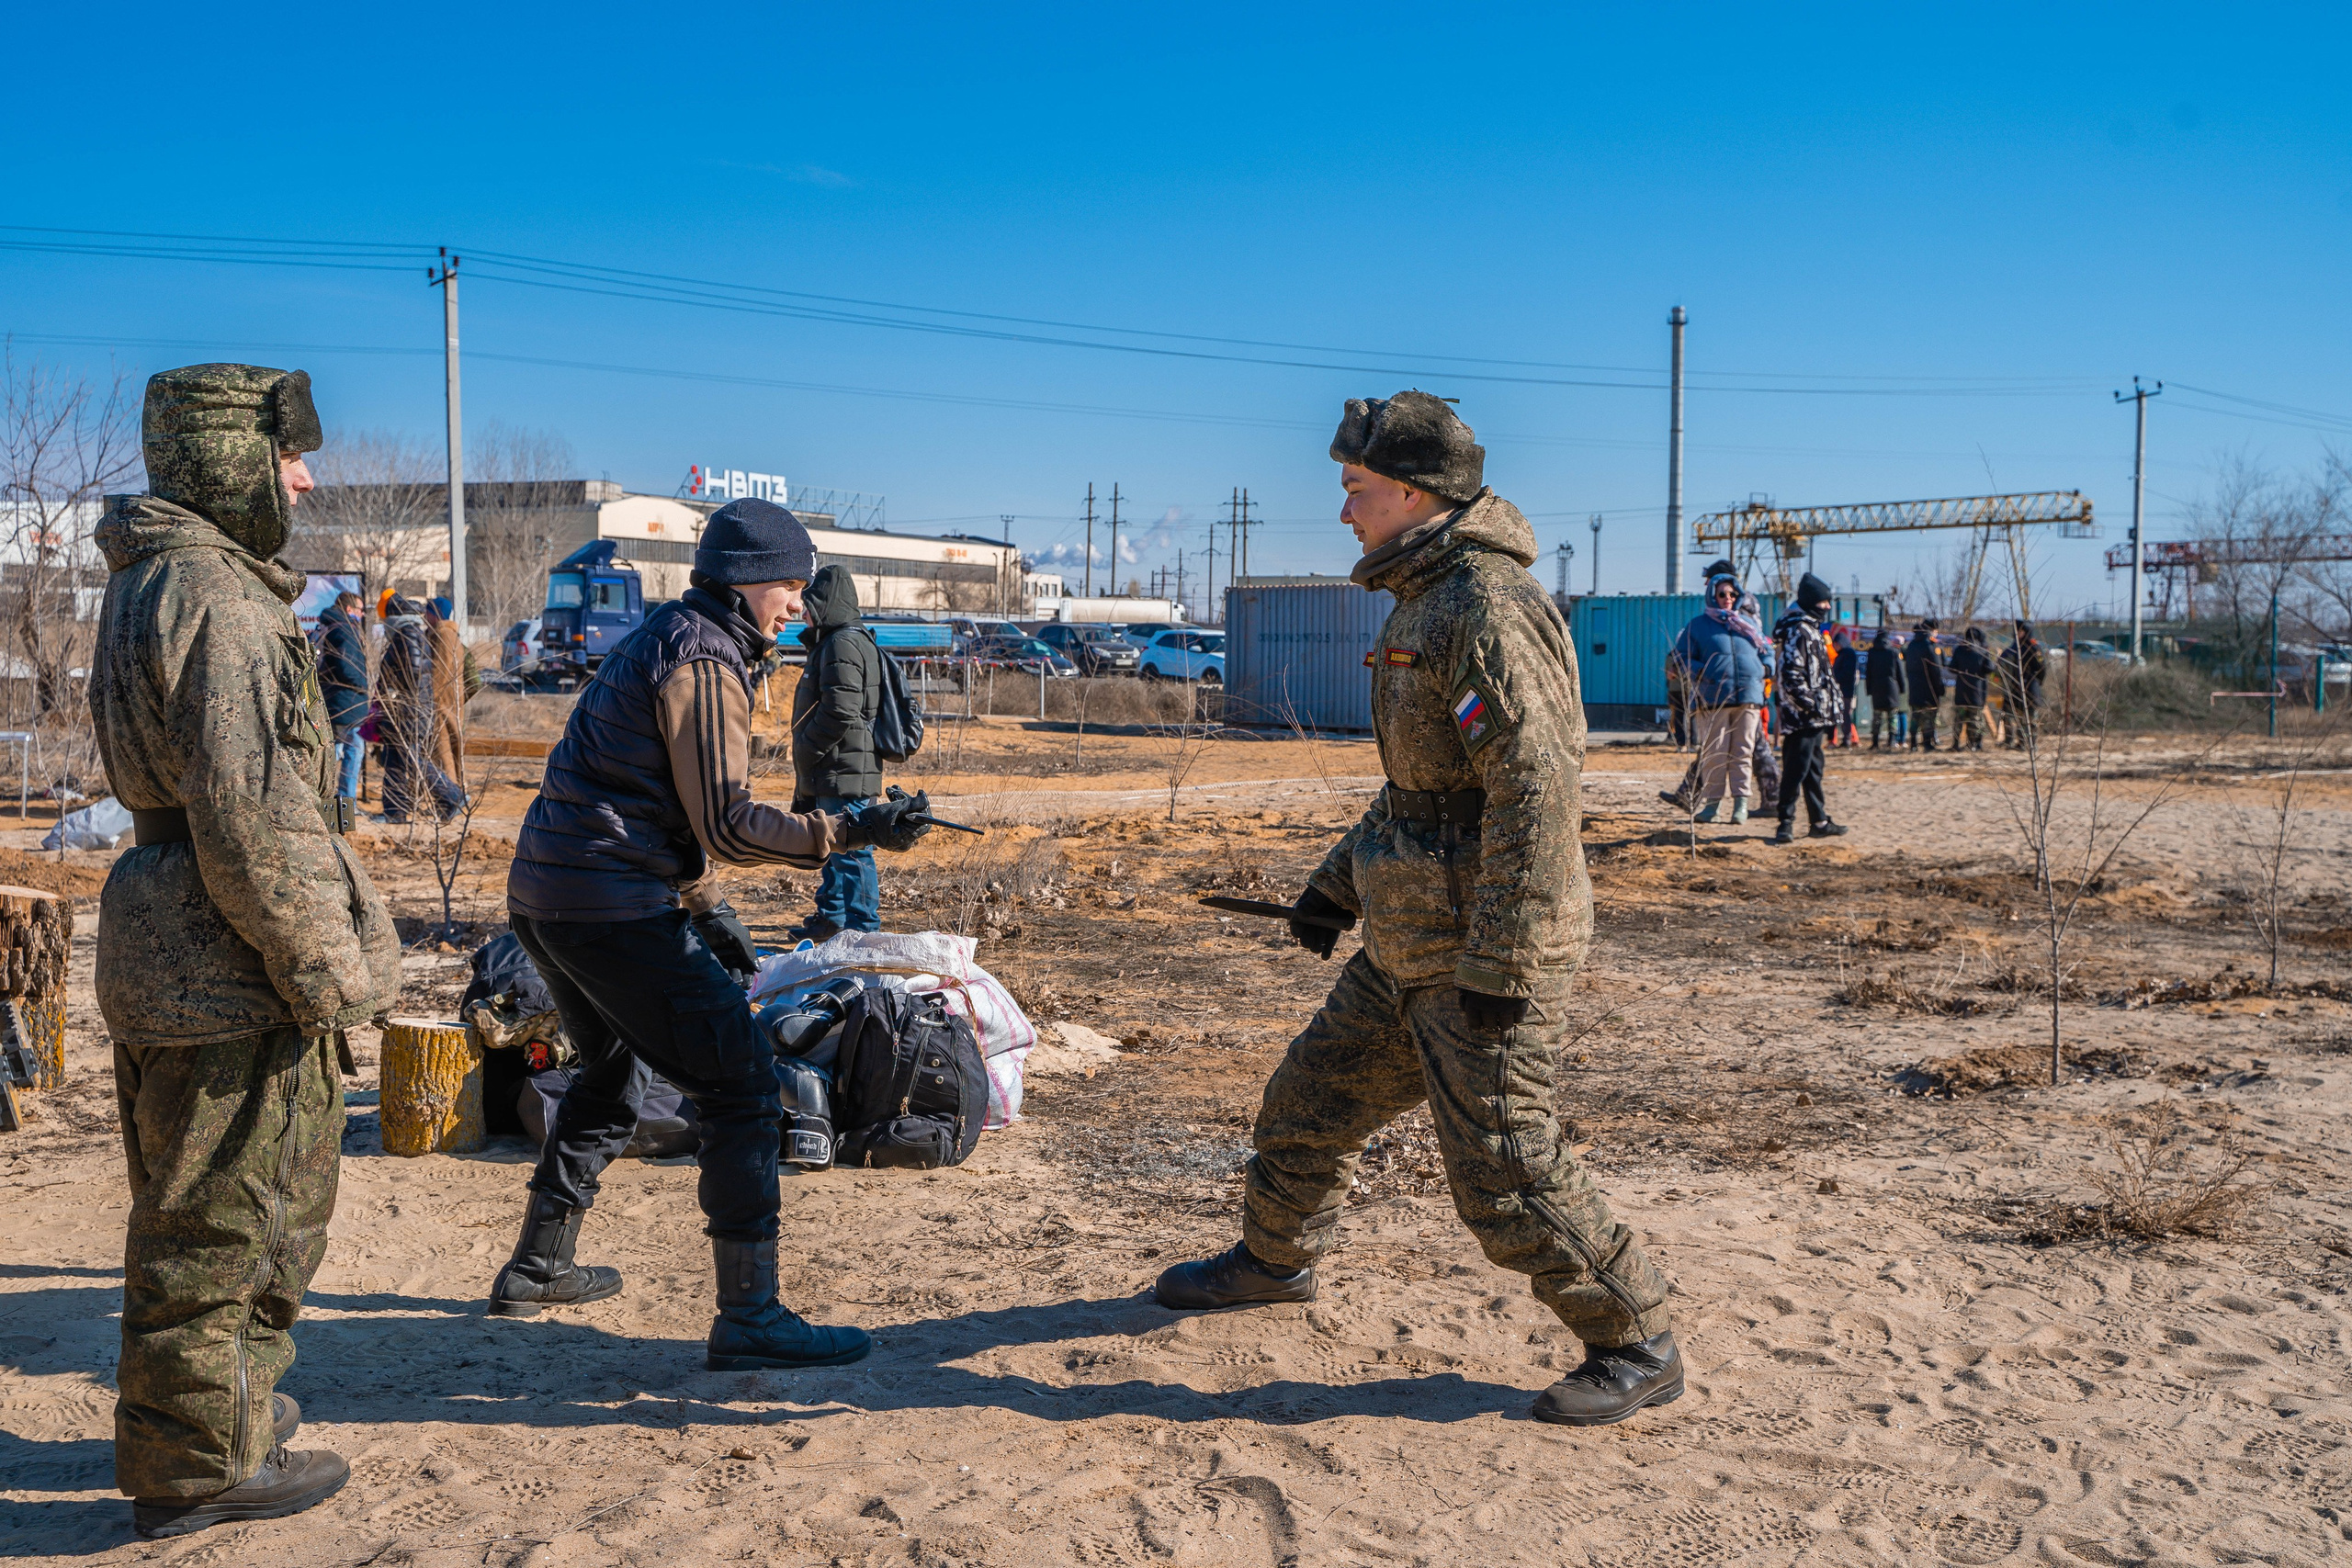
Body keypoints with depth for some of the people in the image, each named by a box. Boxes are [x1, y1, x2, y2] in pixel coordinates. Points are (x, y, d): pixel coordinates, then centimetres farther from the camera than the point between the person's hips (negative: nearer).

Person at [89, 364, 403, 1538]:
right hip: (229, 968, -10)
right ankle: (196, 1466, 15)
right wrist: (327, 968, -18)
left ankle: (223, 1412, 36)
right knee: (221, 1222, 2)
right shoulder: (213, 601, -18)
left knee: (267, 1207, 22)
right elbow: (248, 816, -24)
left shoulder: (156, 582, 16)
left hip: (176, 953, 10)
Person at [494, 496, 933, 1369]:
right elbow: (727, 826, -18)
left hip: (542, 895, 11)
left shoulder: (660, 640, 20)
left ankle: (536, 1272, 39)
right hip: (614, 907, -11)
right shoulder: (703, 660, -12)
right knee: (743, 1087, -8)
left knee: (617, 1074, 28)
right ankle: (749, 1319, -7)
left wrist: (709, 912, 24)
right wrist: (853, 831, -18)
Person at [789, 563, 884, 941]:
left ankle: (863, 928, -2)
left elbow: (840, 713, -24)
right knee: (829, 848, 19)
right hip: (827, 775, 11)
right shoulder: (829, 644, 20)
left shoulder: (844, 645, -15)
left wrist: (804, 751, -12)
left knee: (850, 852, -7)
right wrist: (804, 781, 21)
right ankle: (831, 920, 31)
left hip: (844, 775, -11)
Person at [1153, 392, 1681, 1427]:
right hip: (1410, 948, 10)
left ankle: (1637, 1347, 12)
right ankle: (1275, 1260, 41)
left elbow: (1539, 789, -25)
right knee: (1311, 1099, 19)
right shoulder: (1426, 603, 15)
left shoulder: (1489, 608, -18)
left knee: (1504, 1172, -4)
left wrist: (1499, 966, -25)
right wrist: (1336, 885, 23)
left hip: (1486, 952, -10)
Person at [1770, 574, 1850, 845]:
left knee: (1813, 769, 15)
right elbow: (1791, 675, -22)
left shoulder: (1811, 629, 19)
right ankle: (1786, 823, -9)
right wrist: (1809, 704, -21)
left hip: (1815, 716, 11)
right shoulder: (1798, 631, -13)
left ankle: (1820, 821, 21)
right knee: (1796, 769, -10)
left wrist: (1831, 707, 21)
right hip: (1801, 716, -11)